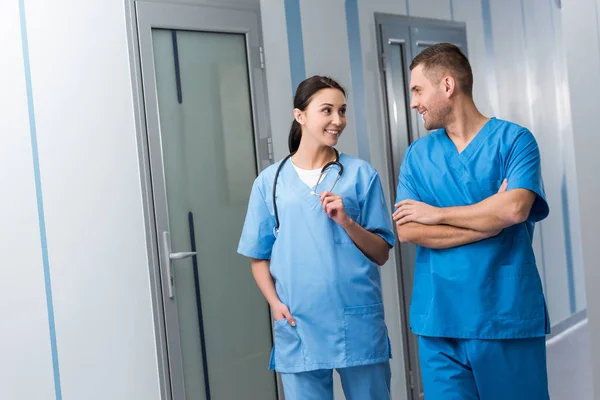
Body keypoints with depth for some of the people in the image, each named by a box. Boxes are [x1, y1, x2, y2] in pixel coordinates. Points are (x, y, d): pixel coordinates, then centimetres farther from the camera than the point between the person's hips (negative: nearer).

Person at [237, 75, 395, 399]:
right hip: (297, 326, 0)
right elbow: (259, 256, 8)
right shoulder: (270, 181, 5)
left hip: (358, 323, 0)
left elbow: (381, 254, 4)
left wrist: (346, 221, -12)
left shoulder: (361, 174, 3)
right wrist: (275, 302, -7)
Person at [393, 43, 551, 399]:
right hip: (439, 321, 3)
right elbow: (406, 231, -3)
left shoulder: (514, 140, -1)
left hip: (509, 316, -2)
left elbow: (514, 209, -18)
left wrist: (438, 213, -8)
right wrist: (490, 220, -10)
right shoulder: (418, 154, 8)